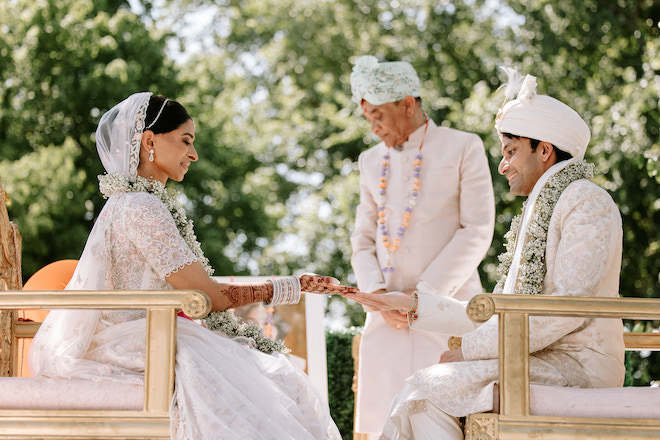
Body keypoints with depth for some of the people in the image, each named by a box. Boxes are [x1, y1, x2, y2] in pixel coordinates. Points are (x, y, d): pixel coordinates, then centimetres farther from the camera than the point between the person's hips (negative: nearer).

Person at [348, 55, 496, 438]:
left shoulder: (464, 148, 1)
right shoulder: (372, 162, 17)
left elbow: (477, 232, -6)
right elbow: (363, 241, 15)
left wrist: (426, 293, -12)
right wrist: (378, 294, -4)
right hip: (389, 317, 5)